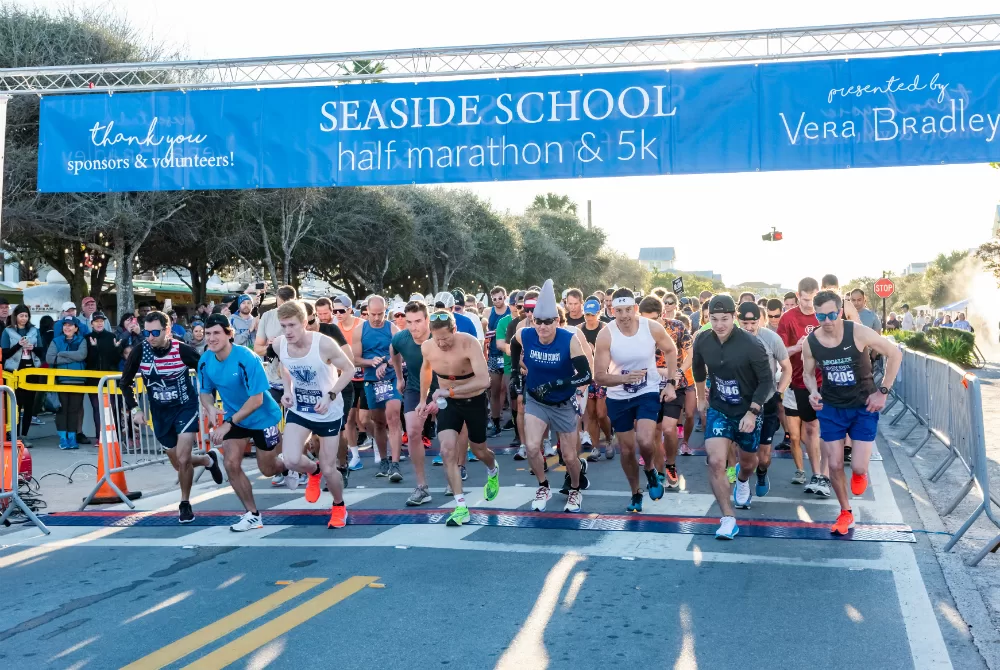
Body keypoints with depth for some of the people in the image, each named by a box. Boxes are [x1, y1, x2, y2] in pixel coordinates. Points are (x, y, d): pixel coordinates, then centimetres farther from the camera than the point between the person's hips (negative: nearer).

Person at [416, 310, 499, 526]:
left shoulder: (470, 344, -31)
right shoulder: (427, 348, -15)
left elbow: (484, 380, -41)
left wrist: (450, 390, -44)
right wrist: (424, 399, 14)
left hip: (474, 401, -3)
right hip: (447, 402, 3)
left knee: (479, 450, 16)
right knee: (448, 449, -16)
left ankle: (493, 471, 54)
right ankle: (461, 507, -10)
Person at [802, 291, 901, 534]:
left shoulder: (859, 333, -20)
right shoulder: (810, 342, -11)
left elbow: (895, 354, -8)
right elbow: (808, 373, 6)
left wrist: (883, 391, -9)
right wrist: (813, 392, -16)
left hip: (863, 407, -2)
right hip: (831, 408, 2)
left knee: (858, 468, -7)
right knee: (834, 465, 1)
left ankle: (860, 473, 32)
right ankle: (845, 513, 24)